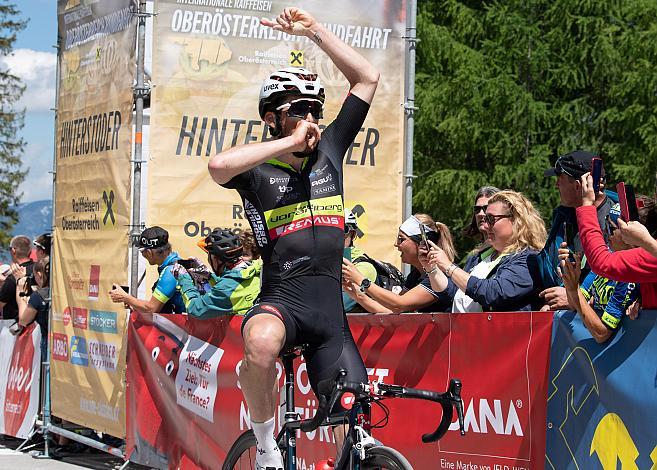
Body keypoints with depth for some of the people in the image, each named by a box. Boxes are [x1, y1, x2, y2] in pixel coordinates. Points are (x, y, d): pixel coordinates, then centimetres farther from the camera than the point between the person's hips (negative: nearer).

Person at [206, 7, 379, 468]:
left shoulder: (330, 150, 12)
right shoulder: (258, 169, -2)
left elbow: (367, 77, 10)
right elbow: (219, 165, -27)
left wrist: (315, 30, 3)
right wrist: (290, 142, -18)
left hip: (330, 309, 5)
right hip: (281, 298, -5)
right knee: (261, 344, -40)